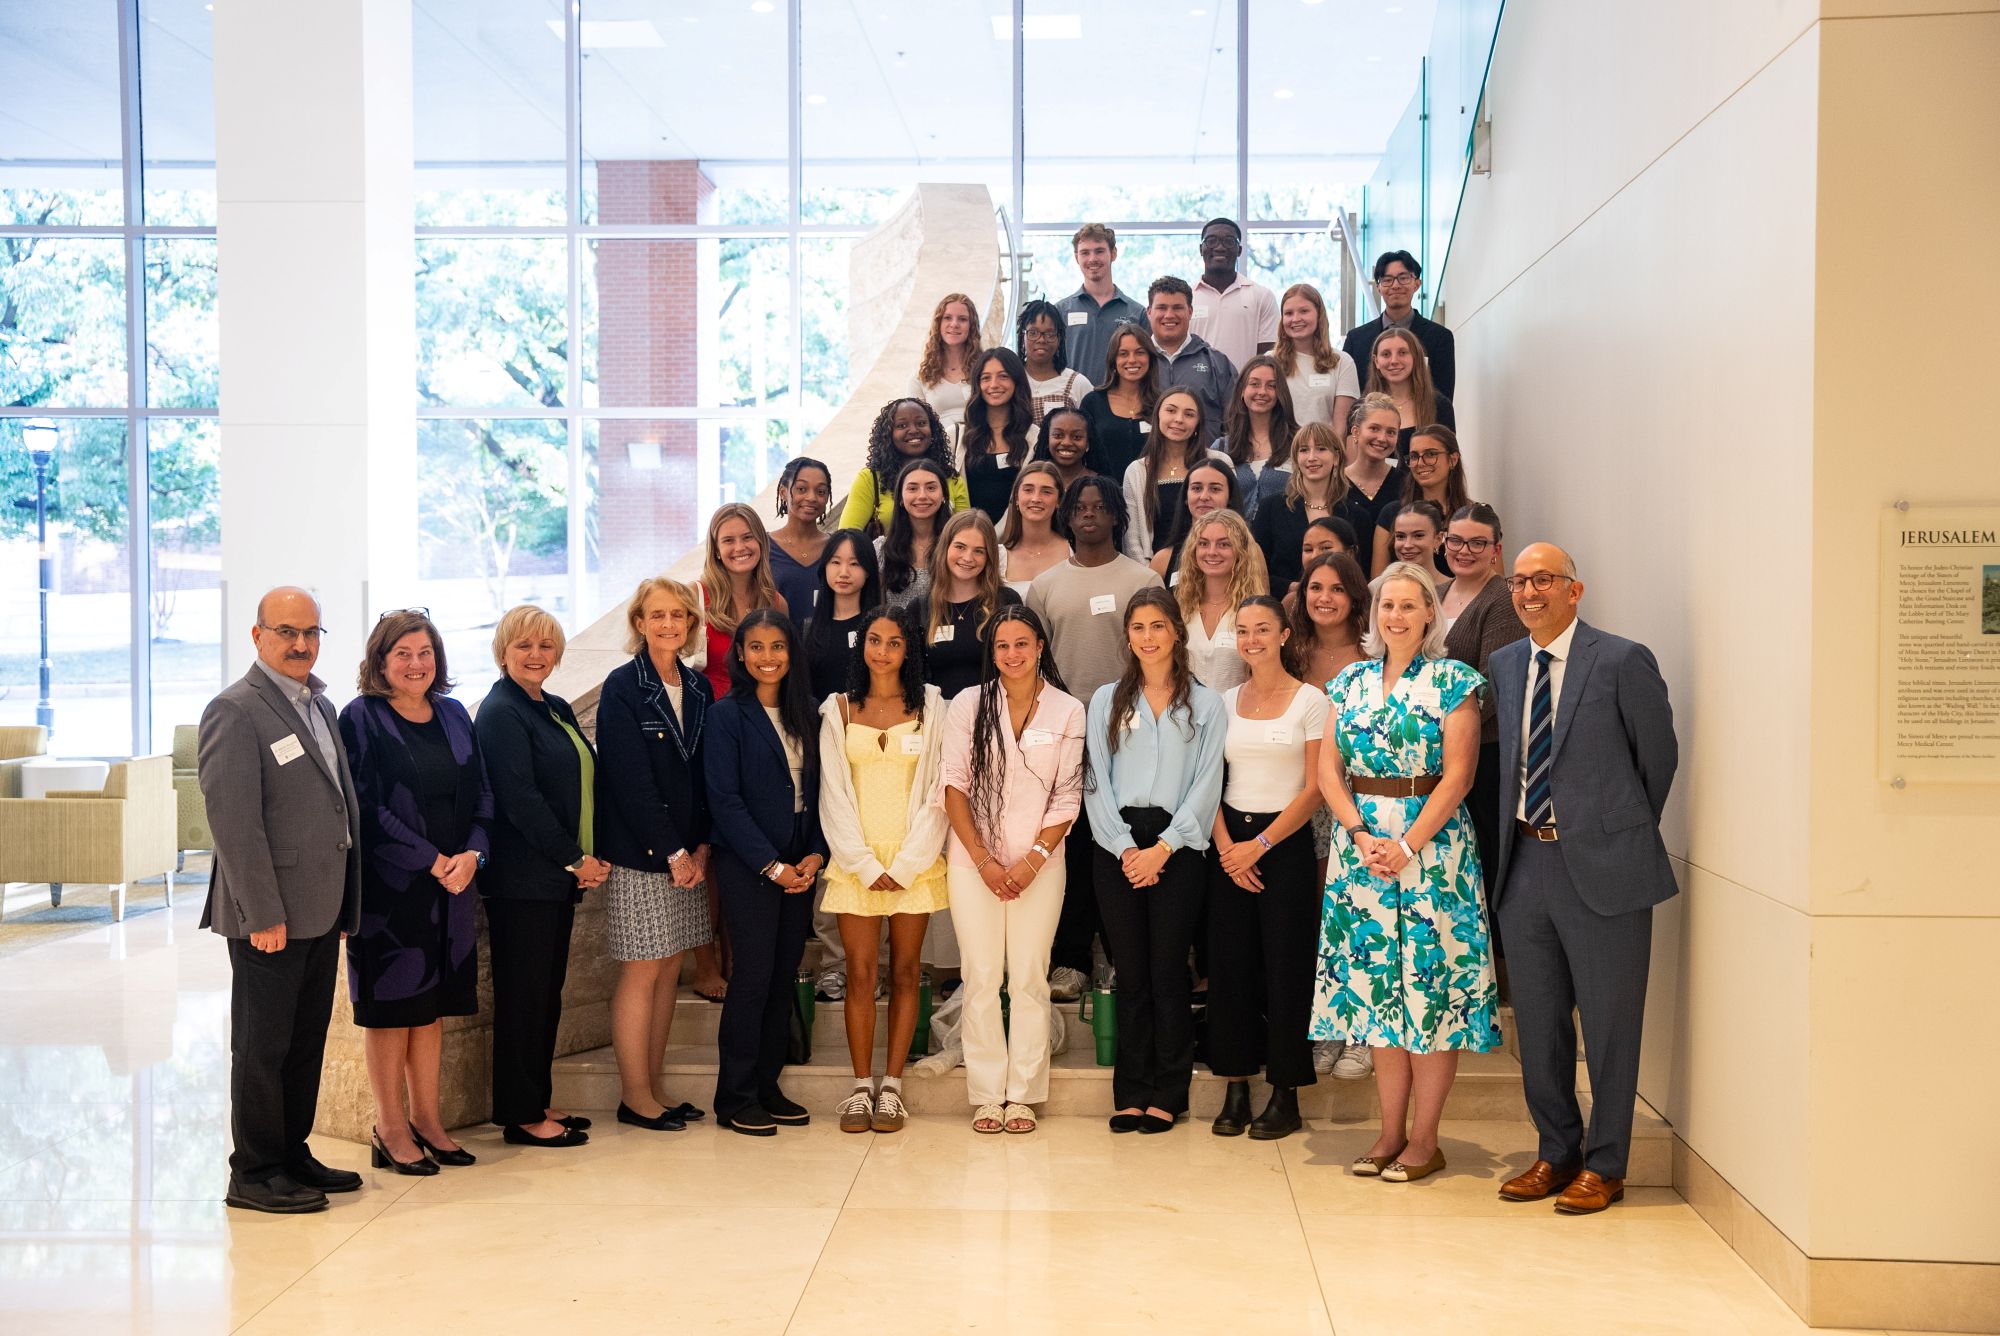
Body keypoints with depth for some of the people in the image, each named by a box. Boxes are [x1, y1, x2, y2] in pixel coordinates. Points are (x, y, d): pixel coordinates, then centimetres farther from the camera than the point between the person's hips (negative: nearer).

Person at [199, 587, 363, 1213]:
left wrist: (345, 902, 14)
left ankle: (292, 1155, 27)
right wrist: (263, 914, -20)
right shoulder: (235, 710, -12)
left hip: (320, 910, 8)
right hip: (271, 914, -8)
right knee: (262, 1045, 2)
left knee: (307, 1041, 15)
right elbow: (233, 819, -18)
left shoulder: (319, 704, 14)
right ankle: (254, 1174, 13)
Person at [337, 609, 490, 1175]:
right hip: (390, 887, -5)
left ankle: (428, 1122, 20)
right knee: (391, 1005, 2)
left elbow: (481, 794, 10)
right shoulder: (361, 719, -5)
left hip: (452, 882, 5)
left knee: (433, 1005, 11)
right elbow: (368, 808, -12)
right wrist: (432, 861, -15)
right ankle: (391, 1130, 12)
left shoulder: (454, 716, 11)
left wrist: (472, 853, -8)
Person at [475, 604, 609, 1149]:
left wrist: (590, 859, 5)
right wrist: (575, 859, -14)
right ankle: (520, 1115, 6)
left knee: (548, 994, 13)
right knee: (523, 996, -1)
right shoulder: (500, 712, -11)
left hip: (562, 874, 8)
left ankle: (538, 1102, 21)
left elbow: (581, 785, 18)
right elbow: (520, 799, -18)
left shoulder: (557, 709, 15)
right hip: (521, 877, -8)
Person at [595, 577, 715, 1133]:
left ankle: (652, 1087, 18)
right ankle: (635, 1096, 8)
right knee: (641, 972, -1)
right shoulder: (622, 688, -8)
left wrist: (701, 845, -2)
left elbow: (705, 773, 10)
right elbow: (631, 779, -13)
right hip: (638, 853, -6)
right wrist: (673, 852, -14)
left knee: (669, 969, 9)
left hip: (687, 853, 6)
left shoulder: (698, 688, 10)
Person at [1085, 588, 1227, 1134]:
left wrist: (1162, 848, -10)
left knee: (1168, 972, -1)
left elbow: (1206, 786, -1)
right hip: (1118, 848, 2)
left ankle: (1168, 1095, 8)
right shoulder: (1107, 700, 11)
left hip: (1177, 848, -2)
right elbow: (1097, 781, 5)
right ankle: (1131, 1093, 11)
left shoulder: (1204, 704, 6)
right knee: (1131, 973, 4)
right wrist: (1126, 848, -7)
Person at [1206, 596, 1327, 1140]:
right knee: (1230, 966, 4)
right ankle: (1235, 1090, 12)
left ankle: (1286, 1097, 8)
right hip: (1229, 841, 4)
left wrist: (1260, 845, -12)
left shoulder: (1310, 701, -3)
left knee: (1285, 967, -1)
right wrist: (1227, 848, -6)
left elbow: (1314, 789, -7)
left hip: (1285, 841, -4)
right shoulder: (1225, 702, 9)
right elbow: (1212, 785, 8)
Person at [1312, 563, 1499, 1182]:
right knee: (1376, 986, 7)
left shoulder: (1452, 682, -2)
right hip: (1361, 841, 4)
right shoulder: (1351, 681, 11)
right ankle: (1390, 1132, 16)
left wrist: (1408, 845, -16)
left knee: (1431, 987, -2)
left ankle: (1424, 1140, 6)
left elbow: (1457, 776, -9)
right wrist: (1361, 834, -8)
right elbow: (1328, 769, 6)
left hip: (1432, 843, -4)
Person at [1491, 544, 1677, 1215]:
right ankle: (1556, 1151, 31)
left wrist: (1625, 831, 9)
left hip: (1601, 865, -5)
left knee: (1609, 1023, 5)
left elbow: (1660, 757, 0)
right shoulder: (1502, 665, 9)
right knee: (1537, 1021, 14)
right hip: (1525, 862, 5)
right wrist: (1511, 841, 10)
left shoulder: (1623, 661, -9)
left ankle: (1605, 1165, 20)